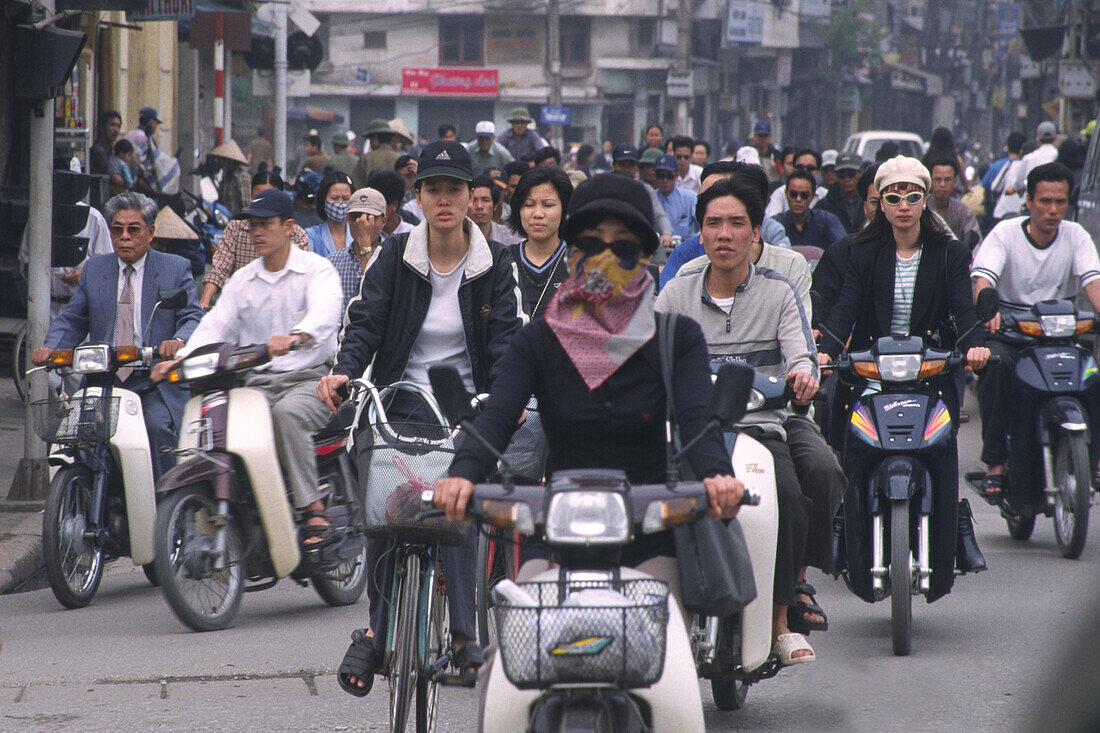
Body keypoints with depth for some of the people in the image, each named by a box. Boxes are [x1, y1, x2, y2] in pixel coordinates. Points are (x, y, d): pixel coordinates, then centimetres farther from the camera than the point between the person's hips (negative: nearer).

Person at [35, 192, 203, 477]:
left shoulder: (175, 269, 9)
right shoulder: (93, 270, 18)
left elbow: (193, 318, 0)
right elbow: (71, 320, 14)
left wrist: (179, 341, -24)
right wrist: (50, 348, -8)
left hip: (155, 386, -2)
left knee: (159, 427, -30)